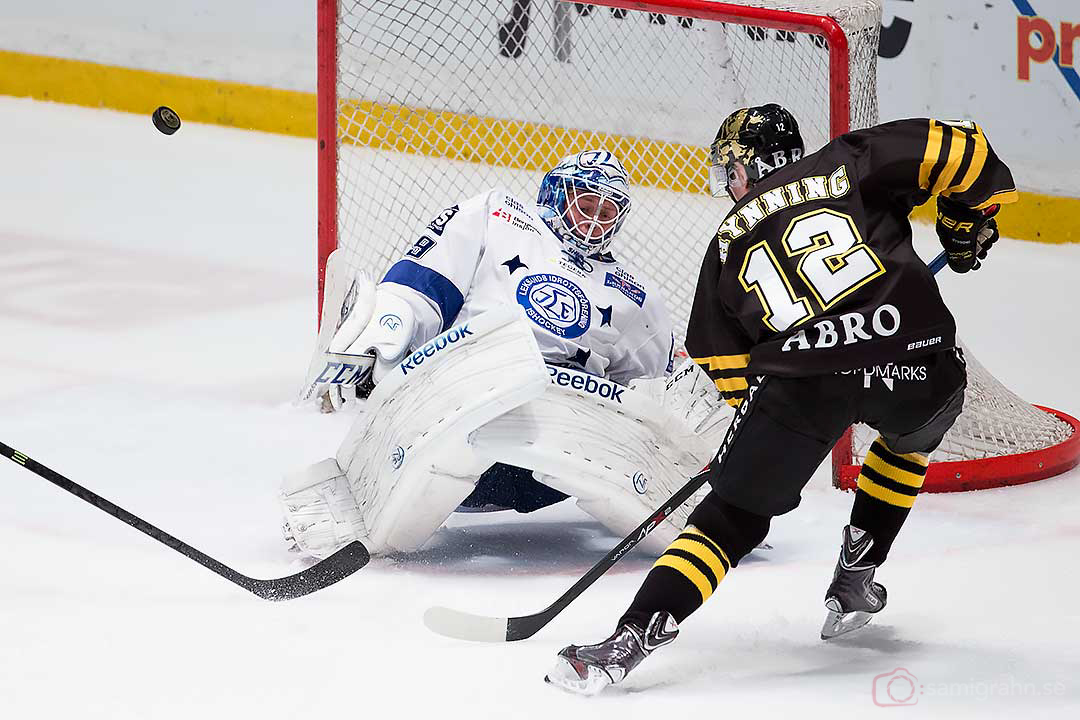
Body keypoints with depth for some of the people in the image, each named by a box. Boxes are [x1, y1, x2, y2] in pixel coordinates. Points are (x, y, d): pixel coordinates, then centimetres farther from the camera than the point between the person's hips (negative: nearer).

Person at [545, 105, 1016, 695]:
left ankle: (631, 638, -7)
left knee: (731, 515, 7)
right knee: (911, 439, 37)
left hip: (803, 379, -1)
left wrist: (753, 406, 37)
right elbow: (956, 148, 8)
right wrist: (969, 222, 24)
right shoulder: (847, 164, 18)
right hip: (916, 354, 1)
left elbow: (726, 360, 22)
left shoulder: (728, 242, 22)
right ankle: (855, 578, 34)